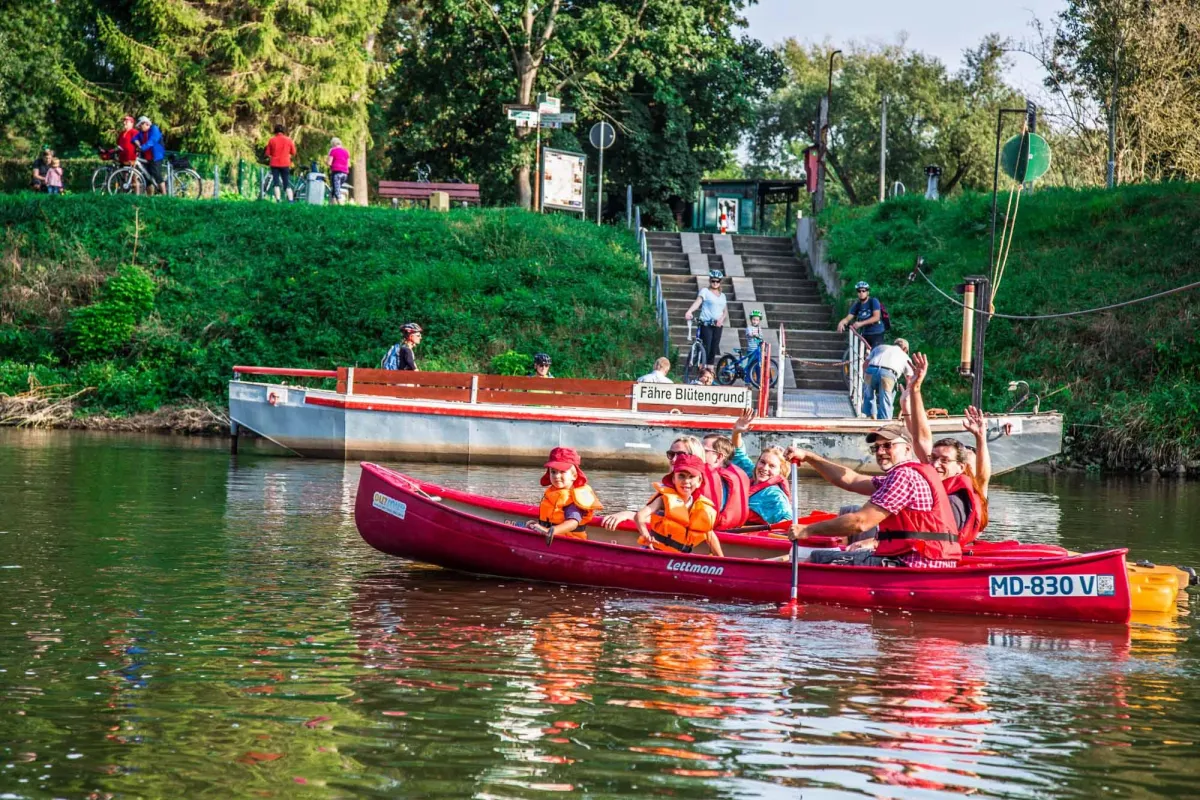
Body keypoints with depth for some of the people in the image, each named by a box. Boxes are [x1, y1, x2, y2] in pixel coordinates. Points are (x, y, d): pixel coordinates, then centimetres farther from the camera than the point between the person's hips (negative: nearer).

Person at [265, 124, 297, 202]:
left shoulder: (272, 140, -1)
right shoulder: (289, 140, 0)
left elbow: (268, 153, 1)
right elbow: (293, 153, 6)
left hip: (274, 164, 0)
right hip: (285, 164, 0)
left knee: (276, 183, 3)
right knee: (287, 183, 4)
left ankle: (278, 200, -8)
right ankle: (290, 200, -9)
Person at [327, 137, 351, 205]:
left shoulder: (333, 150, -1)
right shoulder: (346, 151, 16)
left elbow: (329, 163, -6)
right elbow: (348, 165, 15)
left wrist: (326, 162, 14)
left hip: (336, 172, -6)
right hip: (345, 173, 6)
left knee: (337, 192, -10)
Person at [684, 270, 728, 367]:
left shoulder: (722, 296, 18)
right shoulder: (705, 291, 2)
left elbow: (725, 311, 15)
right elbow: (698, 301, -15)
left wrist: (721, 319, -9)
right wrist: (689, 311, -35)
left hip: (717, 325, 5)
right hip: (706, 324, -5)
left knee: (714, 351, 3)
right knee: (706, 349, -15)